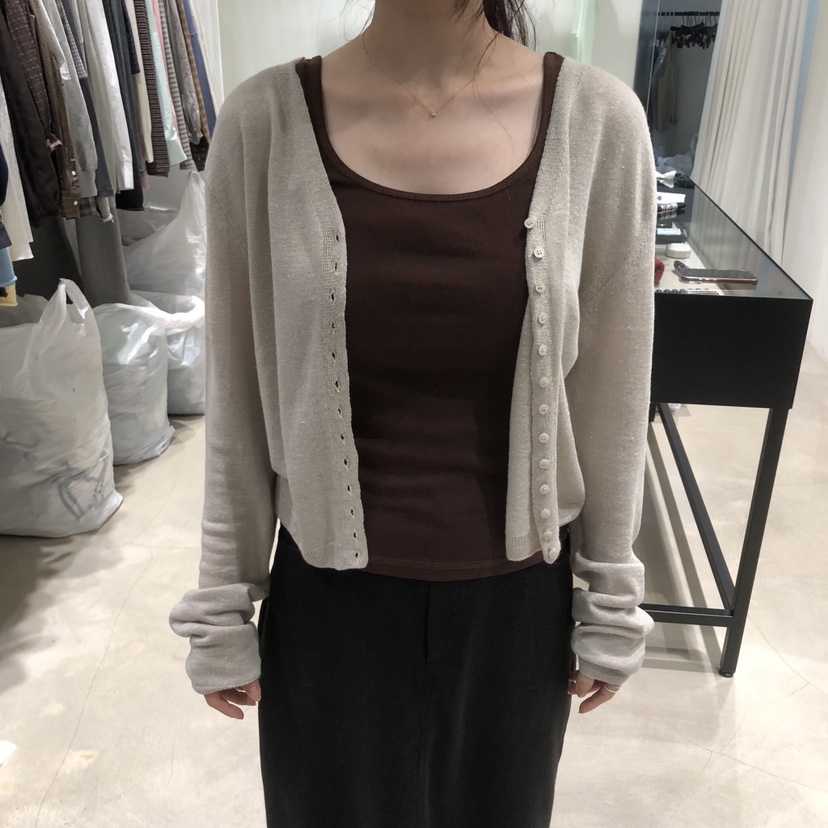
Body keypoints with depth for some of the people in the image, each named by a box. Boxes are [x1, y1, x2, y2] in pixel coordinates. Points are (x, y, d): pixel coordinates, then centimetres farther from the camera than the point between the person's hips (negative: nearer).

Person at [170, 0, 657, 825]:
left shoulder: (598, 119, -11)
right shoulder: (264, 121, -11)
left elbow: (611, 396, -3)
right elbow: (238, 398, -4)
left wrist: (611, 603, 4)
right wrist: (223, 606, 3)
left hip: (516, 594, 1)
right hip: (331, 593, 0)